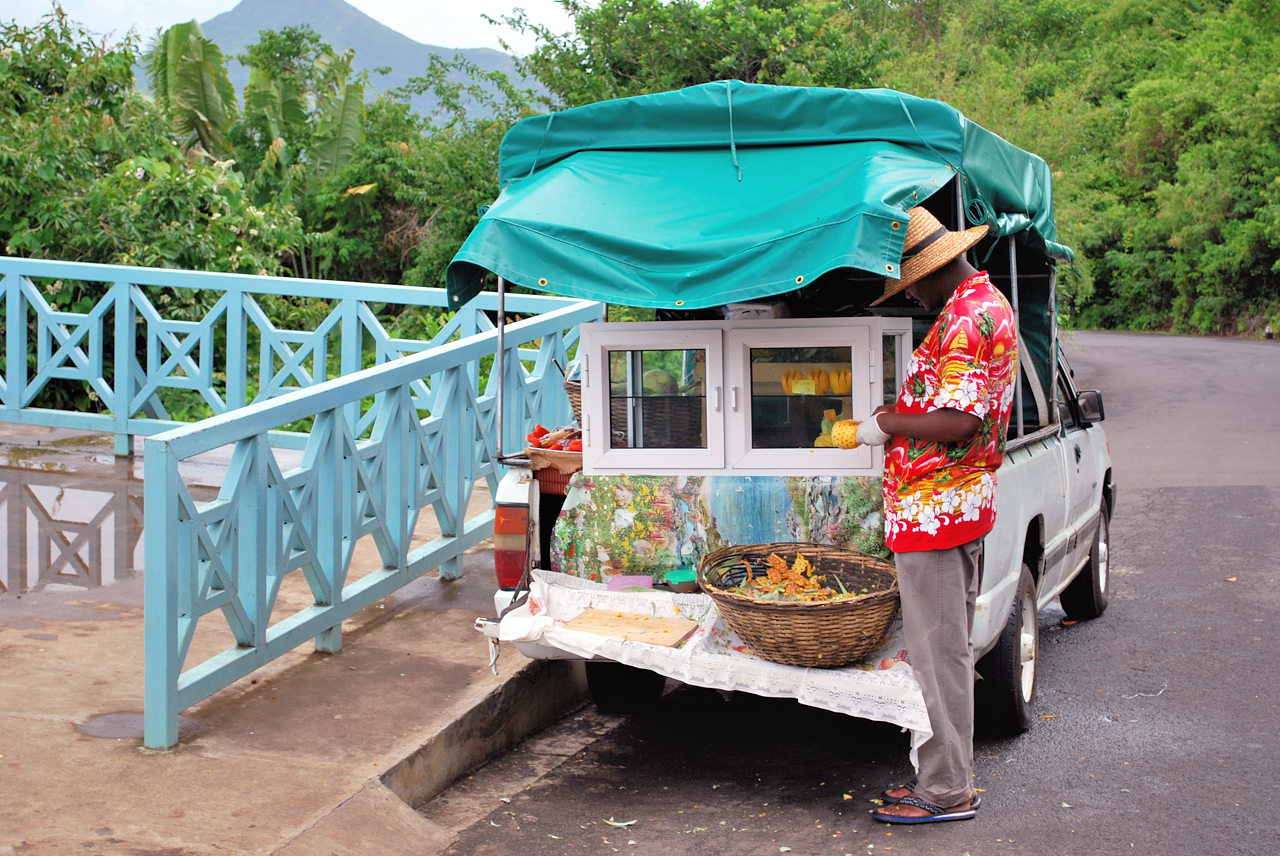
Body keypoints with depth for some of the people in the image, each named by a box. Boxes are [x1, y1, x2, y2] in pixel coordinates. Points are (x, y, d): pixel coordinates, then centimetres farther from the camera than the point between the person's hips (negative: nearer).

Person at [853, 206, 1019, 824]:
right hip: (963, 505, 11)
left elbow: (957, 422, -25)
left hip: (932, 509, -11)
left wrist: (887, 425, -14)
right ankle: (947, 775, 25)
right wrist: (902, 412, 16)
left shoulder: (963, 321, -18)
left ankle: (945, 789, 4)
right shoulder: (990, 304, 15)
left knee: (938, 651, -4)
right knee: (949, 648, 16)